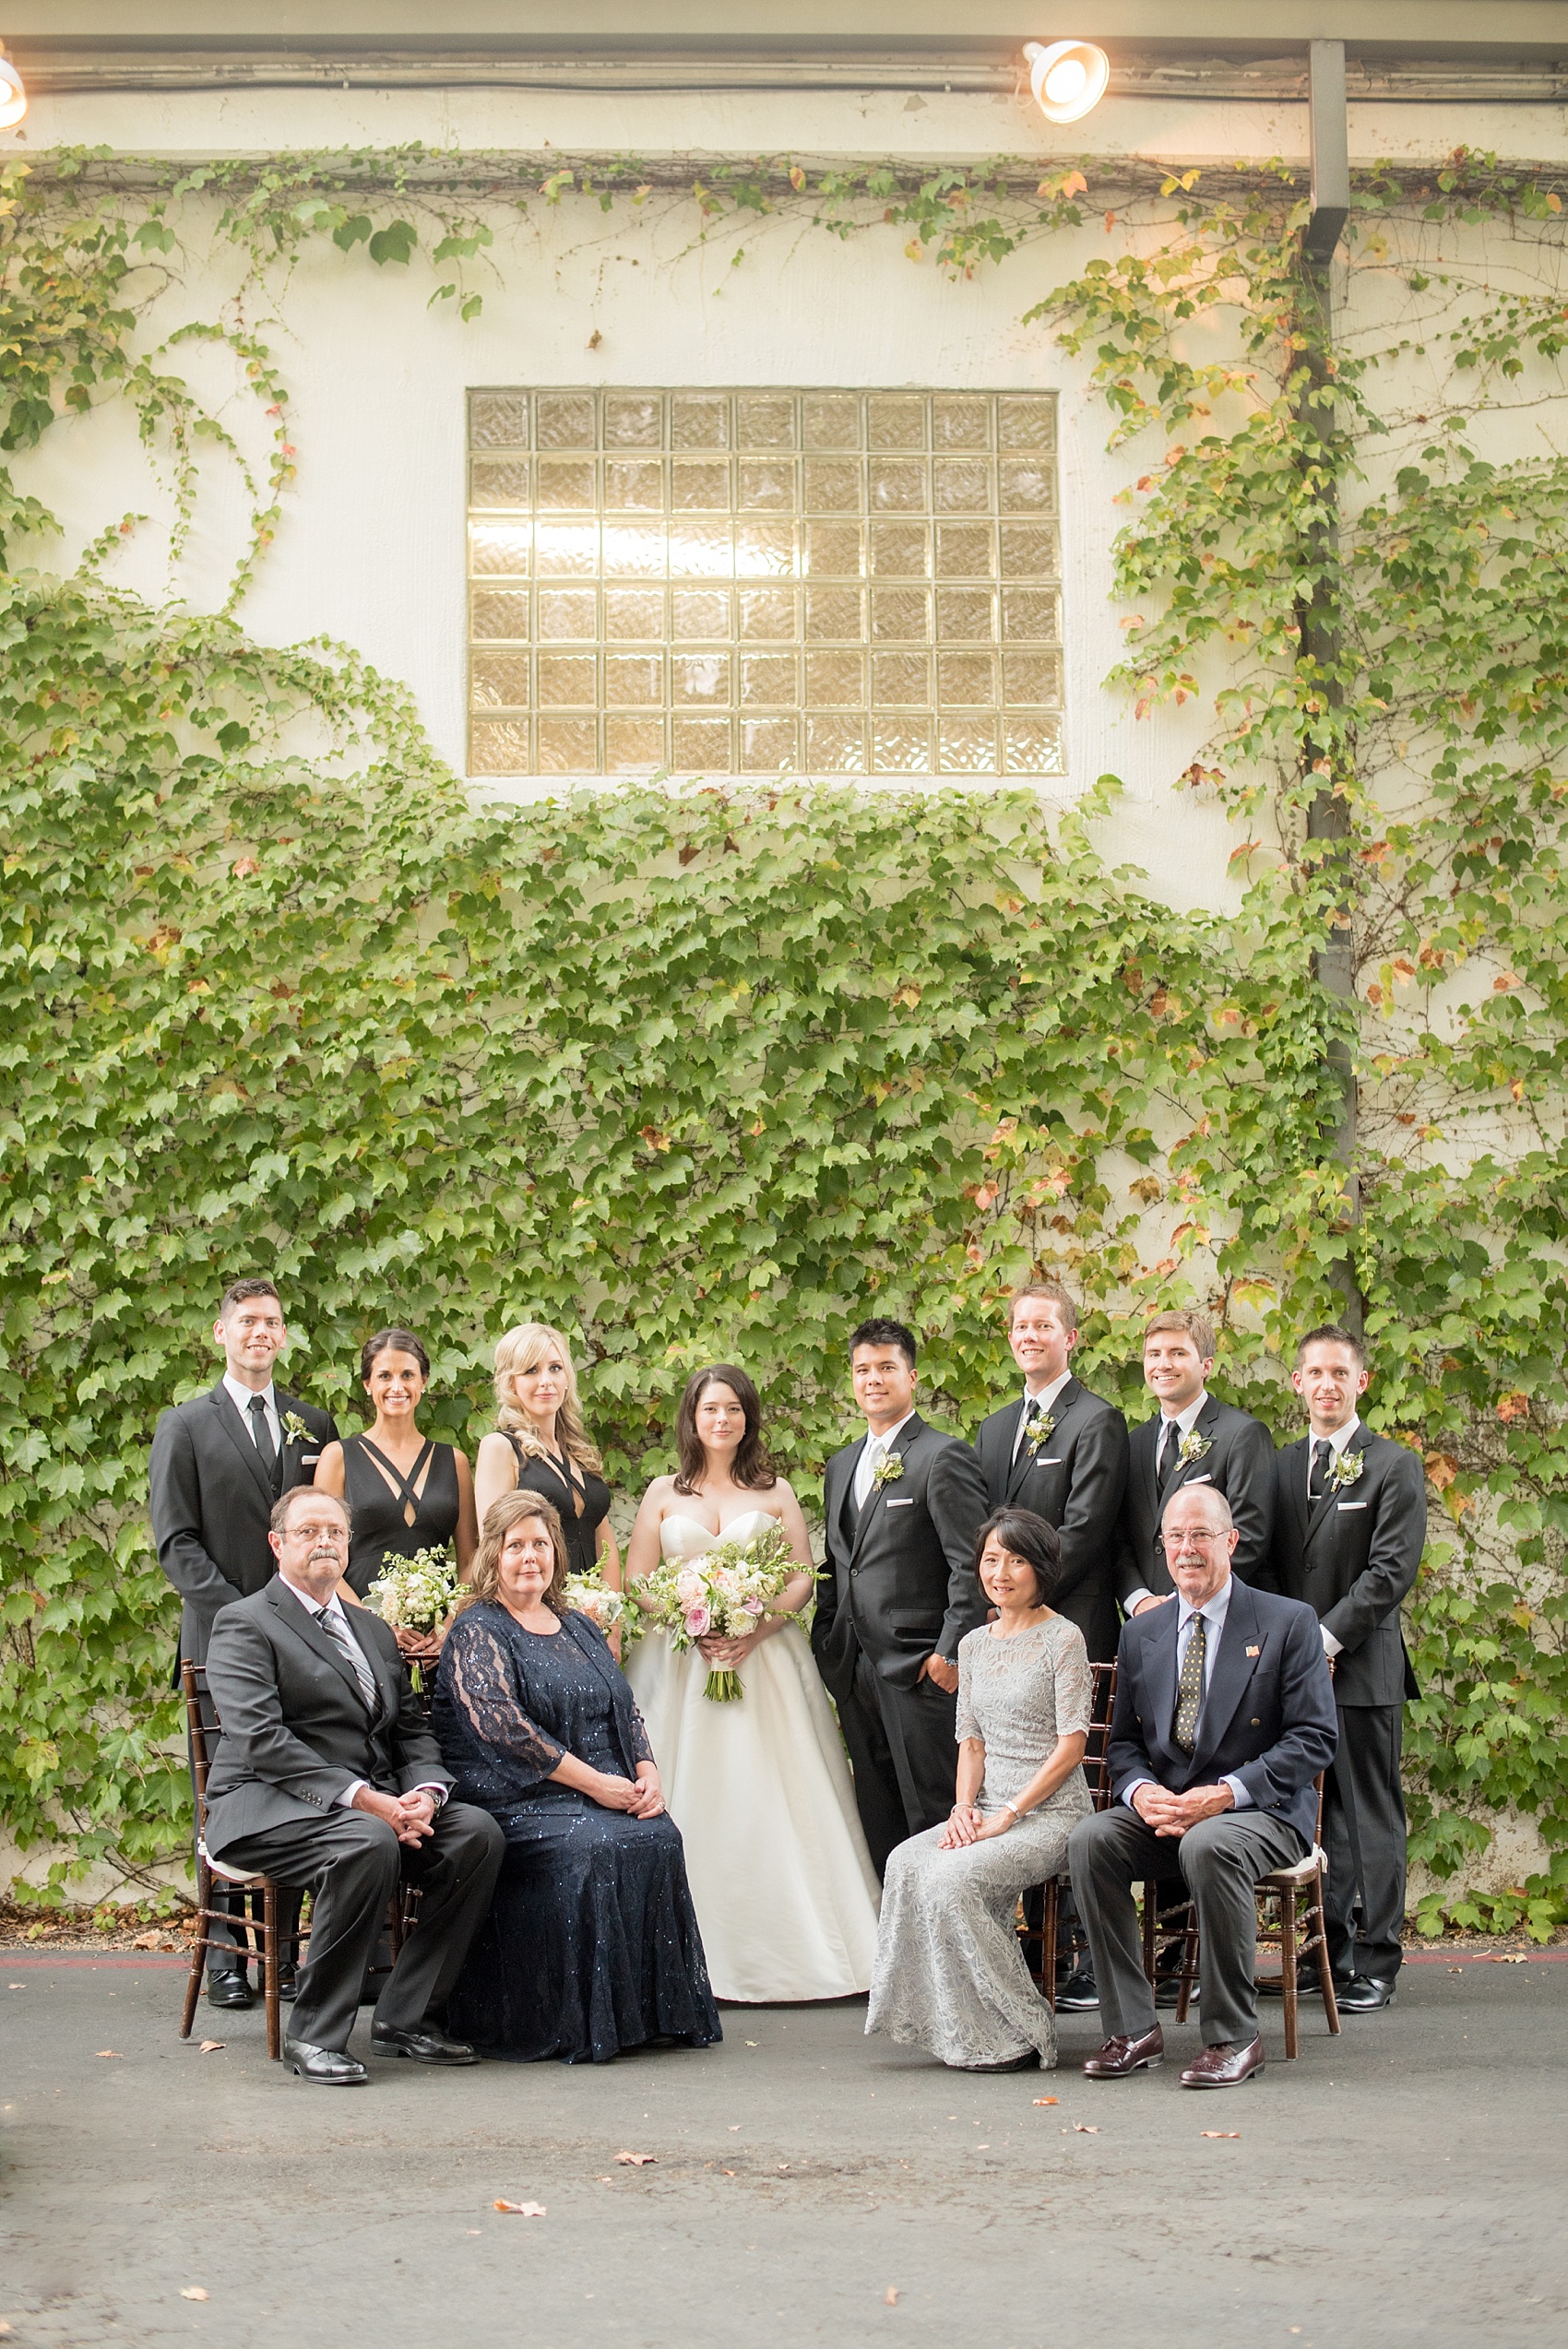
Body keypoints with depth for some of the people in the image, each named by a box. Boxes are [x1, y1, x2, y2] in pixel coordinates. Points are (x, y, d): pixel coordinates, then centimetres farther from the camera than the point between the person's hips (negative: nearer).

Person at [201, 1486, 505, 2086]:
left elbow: (410, 1731, 18)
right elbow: (261, 1739, -15)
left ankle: (405, 2017, -12)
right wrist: (363, 1799, -23)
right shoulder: (245, 1625, -2)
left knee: (478, 1832, -17)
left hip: (377, 1803, 7)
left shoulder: (373, 1630, 22)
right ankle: (314, 2033, -23)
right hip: (267, 1805, -7)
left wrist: (423, 1795, -7)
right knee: (368, 1844, -37)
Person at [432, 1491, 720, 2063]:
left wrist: (647, 1773, -2)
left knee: (659, 1837, -22)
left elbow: (625, 1710, 19)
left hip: (612, 1796, 6)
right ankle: (577, 2024, -23)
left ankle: (651, 2011, -15)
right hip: (516, 1801, -6)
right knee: (588, 1847, -32)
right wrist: (594, 1783, -17)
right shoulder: (477, 1631, -2)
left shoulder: (578, 1629, 21)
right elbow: (502, 1727, -15)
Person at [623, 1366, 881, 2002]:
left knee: (768, 1800, -7)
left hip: (763, 1657, 0)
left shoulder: (775, 1492, 11)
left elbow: (803, 1577, 5)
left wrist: (756, 1629, -12)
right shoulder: (664, 1493, 11)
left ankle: (785, 1948, -5)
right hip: (680, 1661, 0)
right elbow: (637, 1581, 7)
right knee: (689, 1801, -7)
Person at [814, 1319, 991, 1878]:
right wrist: (824, 1645, 11)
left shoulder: (944, 1457, -7)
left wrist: (951, 1651, -17)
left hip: (920, 1667, -7)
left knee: (932, 1817, -5)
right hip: (856, 1672, 7)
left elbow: (970, 1565, -12)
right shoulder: (841, 1466, 18)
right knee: (877, 1820, 10)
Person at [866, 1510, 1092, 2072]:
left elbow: (1071, 1746, -10)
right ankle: (955, 2027, -13)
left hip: (1050, 1814, -6)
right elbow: (971, 1740, 14)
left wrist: (1007, 1816, -15)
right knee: (906, 1862, -23)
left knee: (952, 1876, -29)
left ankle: (1012, 2036, -15)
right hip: (988, 1811, 6)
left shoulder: (1062, 1639, -5)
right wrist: (964, 1807, -5)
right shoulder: (974, 1645, 15)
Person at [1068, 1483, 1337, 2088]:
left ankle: (1233, 2037, -24)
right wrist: (1140, 1790, -9)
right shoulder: (1141, 1633, 14)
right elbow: (1122, 1742, 16)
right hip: (1161, 1810, 5)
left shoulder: (1288, 1623, -1)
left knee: (1209, 1846, -37)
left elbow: (1314, 1741, -8)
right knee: (1090, 1839, -25)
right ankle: (1132, 2028, -18)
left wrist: (1226, 1793, -20)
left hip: (1261, 1811, -5)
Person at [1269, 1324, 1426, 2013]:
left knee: (1369, 1820, 0)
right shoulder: (1280, 1466, 14)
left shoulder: (1395, 1467, -1)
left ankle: (1373, 1963, 4)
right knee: (1315, 1819, 7)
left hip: (1362, 1668, -4)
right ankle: (1328, 1950, 13)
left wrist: (1326, 1637, -15)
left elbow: (1391, 1570, -10)